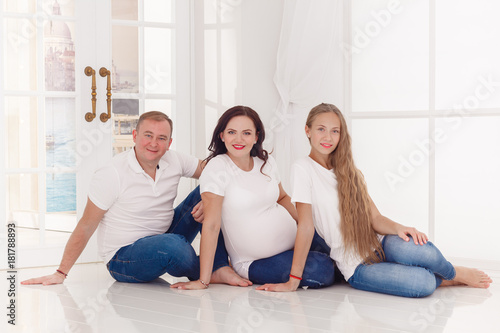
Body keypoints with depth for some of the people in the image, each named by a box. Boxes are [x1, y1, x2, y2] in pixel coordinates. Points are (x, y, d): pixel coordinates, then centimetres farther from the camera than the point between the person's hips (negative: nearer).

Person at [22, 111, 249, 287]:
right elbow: (85, 227, -13)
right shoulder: (111, 174, -17)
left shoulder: (175, 161, -3)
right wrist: (60, 273, -14)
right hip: (123, 257, -6)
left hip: (166, 238, 7)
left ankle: (219, 268, -11)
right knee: (171, 244, -39)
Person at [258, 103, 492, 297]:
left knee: (421, 251, -32)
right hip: (356, 266, -4)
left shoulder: (350, 172, 12)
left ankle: (454, 273, 0)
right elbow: (306, 228, -10)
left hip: (378, 246, 4)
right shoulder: (303, 169, -6)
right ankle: (444, 278, 5)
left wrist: (399, 228, -17)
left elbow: (375, 218, 4)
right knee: (422, 284, -30)